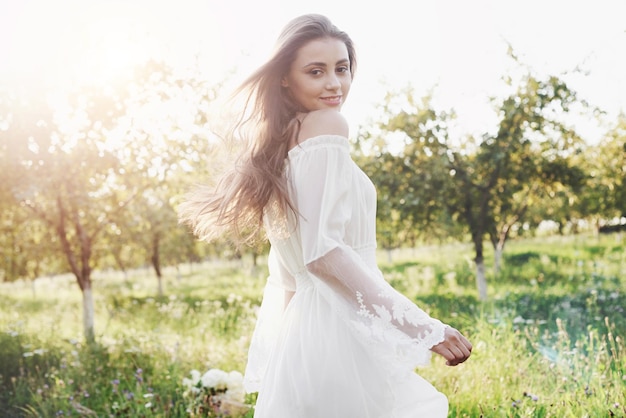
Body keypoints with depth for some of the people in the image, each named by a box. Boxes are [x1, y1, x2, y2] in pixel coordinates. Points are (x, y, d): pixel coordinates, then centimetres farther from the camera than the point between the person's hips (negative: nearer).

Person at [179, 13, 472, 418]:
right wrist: (421, 325, -21)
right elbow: (322, 250, -20)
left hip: (303, 327, 9)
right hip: (339, 329, -9)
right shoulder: (327, 125, -10)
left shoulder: (280, 144, 15)